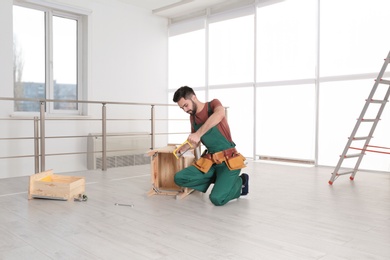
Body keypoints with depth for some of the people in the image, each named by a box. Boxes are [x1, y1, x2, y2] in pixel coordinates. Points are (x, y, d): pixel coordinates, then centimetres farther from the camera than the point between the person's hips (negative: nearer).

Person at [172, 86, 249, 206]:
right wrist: (182, 149, 3)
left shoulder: (213, 104, -5)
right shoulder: (192, 117, 12)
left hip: (228, 160, -6)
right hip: (210, 160, 7)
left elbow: (220, 114, -31)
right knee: (179, 178, -8)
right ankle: (219, 179, 7)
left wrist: (198, 133, -36)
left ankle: (240, 182, 10)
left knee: (217, 199, -22)